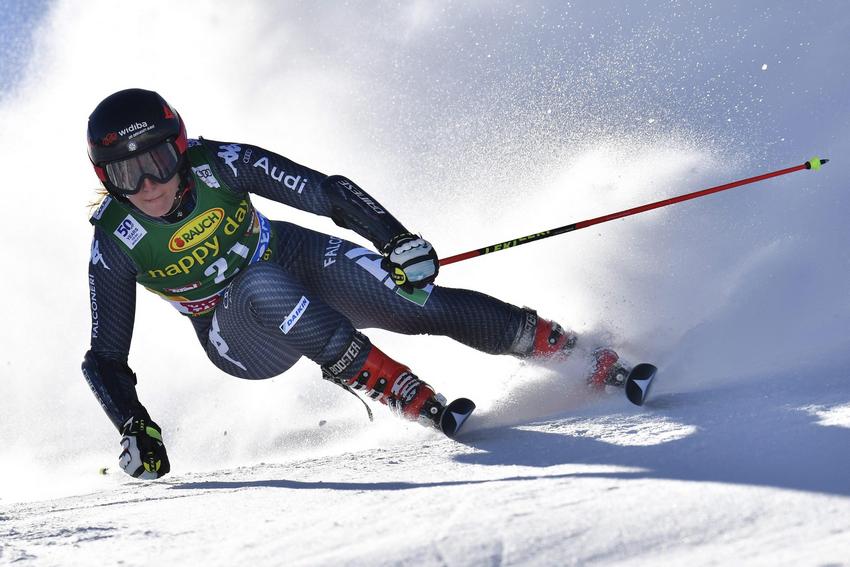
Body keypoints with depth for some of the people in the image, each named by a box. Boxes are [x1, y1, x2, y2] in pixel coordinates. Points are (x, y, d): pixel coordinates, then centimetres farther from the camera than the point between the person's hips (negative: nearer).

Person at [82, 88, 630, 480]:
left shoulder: (216, 164, -23)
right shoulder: (115, 244, -22)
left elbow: (325, 190, -20)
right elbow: (105, 357, -13)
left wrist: (397, 238, -31)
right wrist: (135, 429, -26)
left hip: (294, 256, 1)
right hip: (244, 339, -1)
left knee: (421, 303, -18)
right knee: (264, 285, -37)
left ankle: (588, 357, -8)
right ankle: (408, 396, -31)